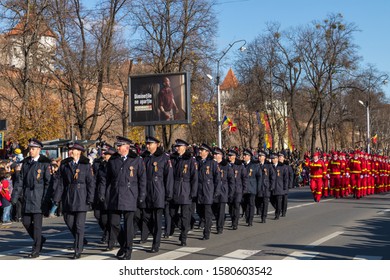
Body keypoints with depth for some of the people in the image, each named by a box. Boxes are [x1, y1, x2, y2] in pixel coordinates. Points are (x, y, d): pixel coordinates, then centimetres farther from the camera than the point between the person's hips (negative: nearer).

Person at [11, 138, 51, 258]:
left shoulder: (45, 163, -5)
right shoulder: (26, 162, 11)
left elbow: (48, 182, -8)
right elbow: (20, 180, 12)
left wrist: (46, 199, -13)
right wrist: (15, 197, 6)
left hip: (39, 197, -6)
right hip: (27, 196, 6)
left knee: (37, 223, -3)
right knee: (26, 221, 8)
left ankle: (36, 250, 6)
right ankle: (40, 239, 30)